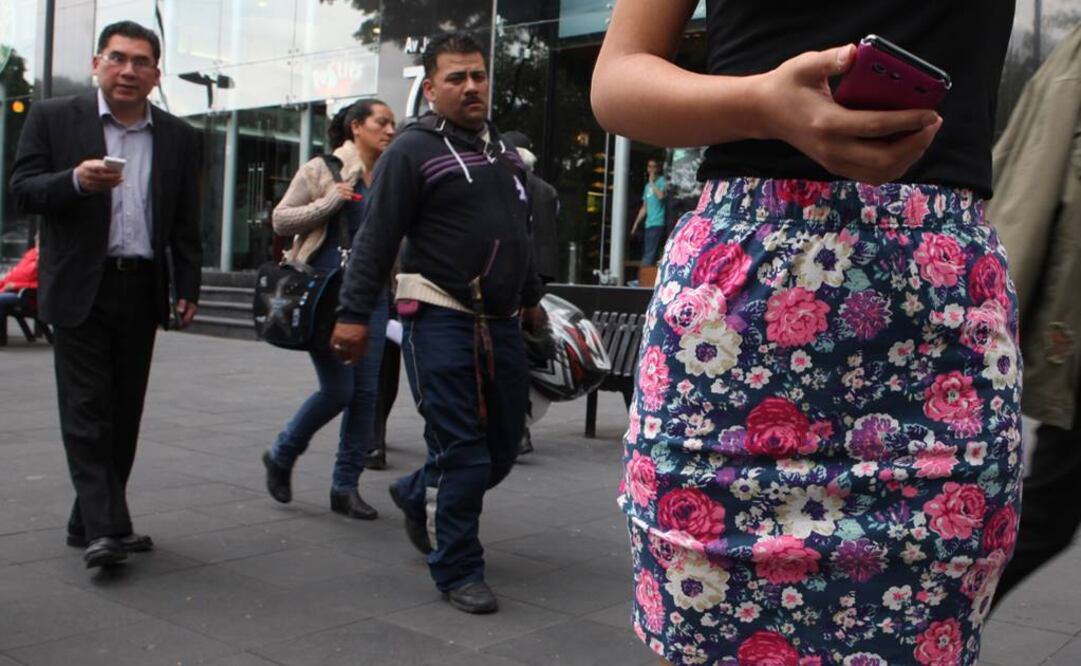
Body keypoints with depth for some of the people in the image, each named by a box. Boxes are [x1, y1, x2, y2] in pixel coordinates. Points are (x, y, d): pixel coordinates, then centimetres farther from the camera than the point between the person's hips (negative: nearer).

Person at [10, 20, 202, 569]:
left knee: (125, 411, 6)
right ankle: (104, 528, -7)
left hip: (143, 291, 3)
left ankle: (91, 521, 18)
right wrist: (76, 180, -20)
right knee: (87, 409, -6)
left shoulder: (178, 137, 11)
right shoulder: (53, 118, 4)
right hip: (80, 287, -3)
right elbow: (23, 189, -1)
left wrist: (188, 288, 6)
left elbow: (185, 223, 12)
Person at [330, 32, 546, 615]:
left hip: (501, 323, 7)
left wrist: (531, 299, 31)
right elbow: (376, 238, -10)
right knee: (461, 450, -4)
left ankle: (417, 495, 37)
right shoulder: (413, 151, -5)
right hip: (441, 321, -7)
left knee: (503, 445, 11)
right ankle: (457, 571, 12)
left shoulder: (503, 151, 18)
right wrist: (355, 313, -16)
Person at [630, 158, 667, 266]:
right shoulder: (647, 185, 20)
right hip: (649, 224, 8)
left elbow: (661, 196, -23)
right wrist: (636, 223, 20)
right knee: (648, 253, 7)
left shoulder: (662, 181, -2)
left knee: (649, 254, -14)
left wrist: (652, 182, -13)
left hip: (657, 223, -8)